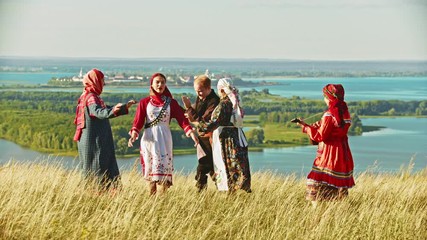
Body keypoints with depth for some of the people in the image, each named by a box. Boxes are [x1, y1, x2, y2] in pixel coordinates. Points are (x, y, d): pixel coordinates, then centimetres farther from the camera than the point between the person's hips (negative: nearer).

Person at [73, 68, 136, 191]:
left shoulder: (94, 96, 17)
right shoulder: (91, 97, -14)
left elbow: (106, 111, 32)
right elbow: (98, 112, -35)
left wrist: (125, 107, 38)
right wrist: (112, 111, -53)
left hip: (99, 142, 10)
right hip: (93, 141, -10)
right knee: (97, 171, -10)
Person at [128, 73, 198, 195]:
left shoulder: (171, 103, 7)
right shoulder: (144, 102, 6)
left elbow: (181, 118, -1)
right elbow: (138, 121, -2)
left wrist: (191, 132, -16)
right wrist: (134, 134, -20)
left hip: (164, 138, 0)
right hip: (149, 138, 0)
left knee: (164, 165, -7)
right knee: (150, 167, 0)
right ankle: (151, 197, 5)